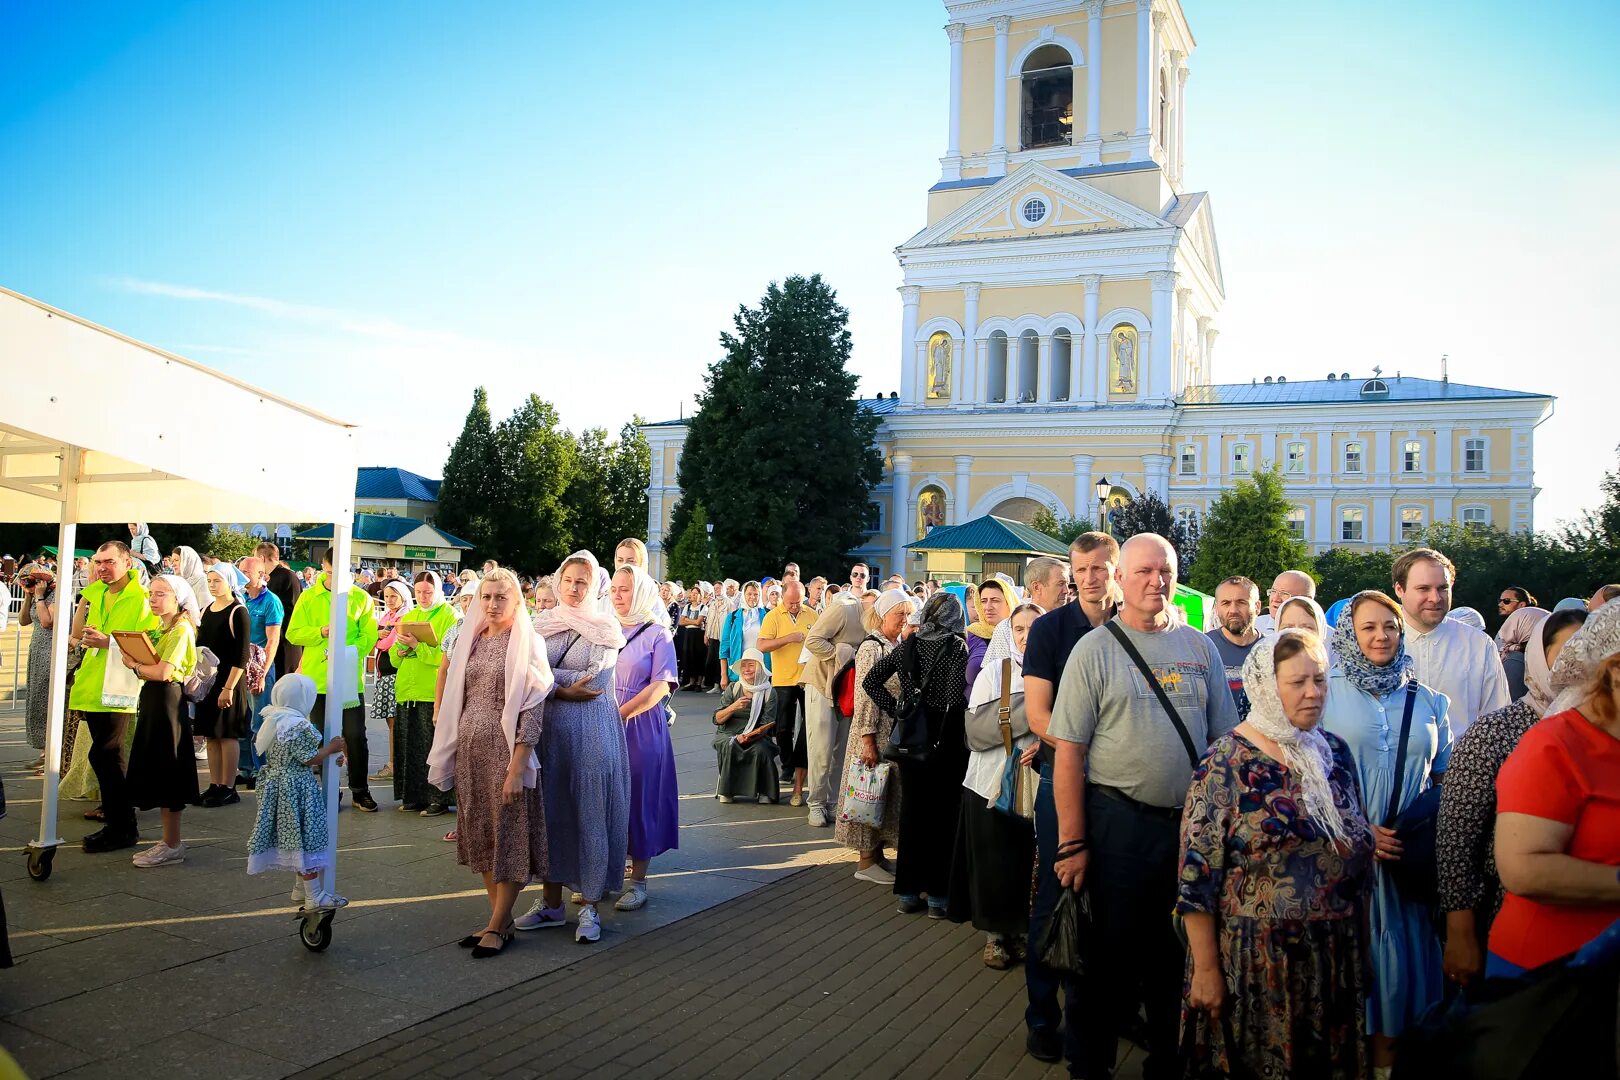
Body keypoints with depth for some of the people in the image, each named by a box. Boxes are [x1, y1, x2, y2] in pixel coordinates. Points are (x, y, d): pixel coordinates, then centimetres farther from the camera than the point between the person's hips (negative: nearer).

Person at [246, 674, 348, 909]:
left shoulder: (272, 721, 8)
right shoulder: (299, 726, -22)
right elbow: (310, 759, -19)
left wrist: (323, 763, 19)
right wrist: (331, 747, -3)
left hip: (274, 783, 9)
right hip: (297, 790, -9)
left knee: (292, 839, 19)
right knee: (305, 839, -2)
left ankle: (299, 888, 30)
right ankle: (313, 895, 3)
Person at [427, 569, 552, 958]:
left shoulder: (525, 643, -7)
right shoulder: (470, 640, 11)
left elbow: (531, 710, -12)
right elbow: (457, 700, 15)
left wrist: (517, 768, -18)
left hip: (506, 749, -6)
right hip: (470, 750, 6)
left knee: (509, 836, 0)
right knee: (480, 835, 10)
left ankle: (497, 926, 9)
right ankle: (501, 919, 21)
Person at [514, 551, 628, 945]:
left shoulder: (604, 627, -1)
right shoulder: (542, 624, 10)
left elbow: (593, 678, -11)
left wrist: (546, 675, -6)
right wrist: (562, 690, -14)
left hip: (592, 732, -4)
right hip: (549, 727, 4)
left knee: (590, 813, 0)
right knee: (550, 811, 7)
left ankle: (589, 906, 8)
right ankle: (551, 901, 18)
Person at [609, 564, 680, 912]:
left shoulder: (657, 634, 0)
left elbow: (661, 687, -9)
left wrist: (622, 713, -17)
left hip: (641, 728, -3)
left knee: (638, 798, 1)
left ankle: (637, 880, 11)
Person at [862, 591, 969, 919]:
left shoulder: (909, 644, 4)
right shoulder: (957, 647, -10)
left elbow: (871, 680, 2)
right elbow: (956, 697, -20)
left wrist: (897, 709, 4)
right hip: (945, 741, -4)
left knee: (911, 810, 12)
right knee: (942, 815, 5)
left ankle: (908, 892, 18)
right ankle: (937, 895, 11)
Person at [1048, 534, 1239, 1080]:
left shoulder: (1200, 647, 6)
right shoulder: (1095, 649, -6)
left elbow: (1223, 740, 11)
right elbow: (1069, 750, -8)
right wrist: (1072, 842, -12)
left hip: (1191, 824, 4)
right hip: (1119, 824, -3)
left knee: (1178, 953, 15)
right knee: (1114, 952, 7)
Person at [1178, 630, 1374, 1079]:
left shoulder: (1335, 752, 4)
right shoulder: (1225, 765, -13)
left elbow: (1358, 850, 14)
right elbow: (1196, 876, -14)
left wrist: (1360, 939, 12)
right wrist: (1206, 969, -14)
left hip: (1335, 957, 5)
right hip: (1255, 961, -5)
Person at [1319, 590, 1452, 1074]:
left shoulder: (1427, 700, 11)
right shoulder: (1325, 693, -1)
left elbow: (1445, 778, 15)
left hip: (1410, 854, 3)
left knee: (1403, 953, 6)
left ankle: (1386, 1054, 22)